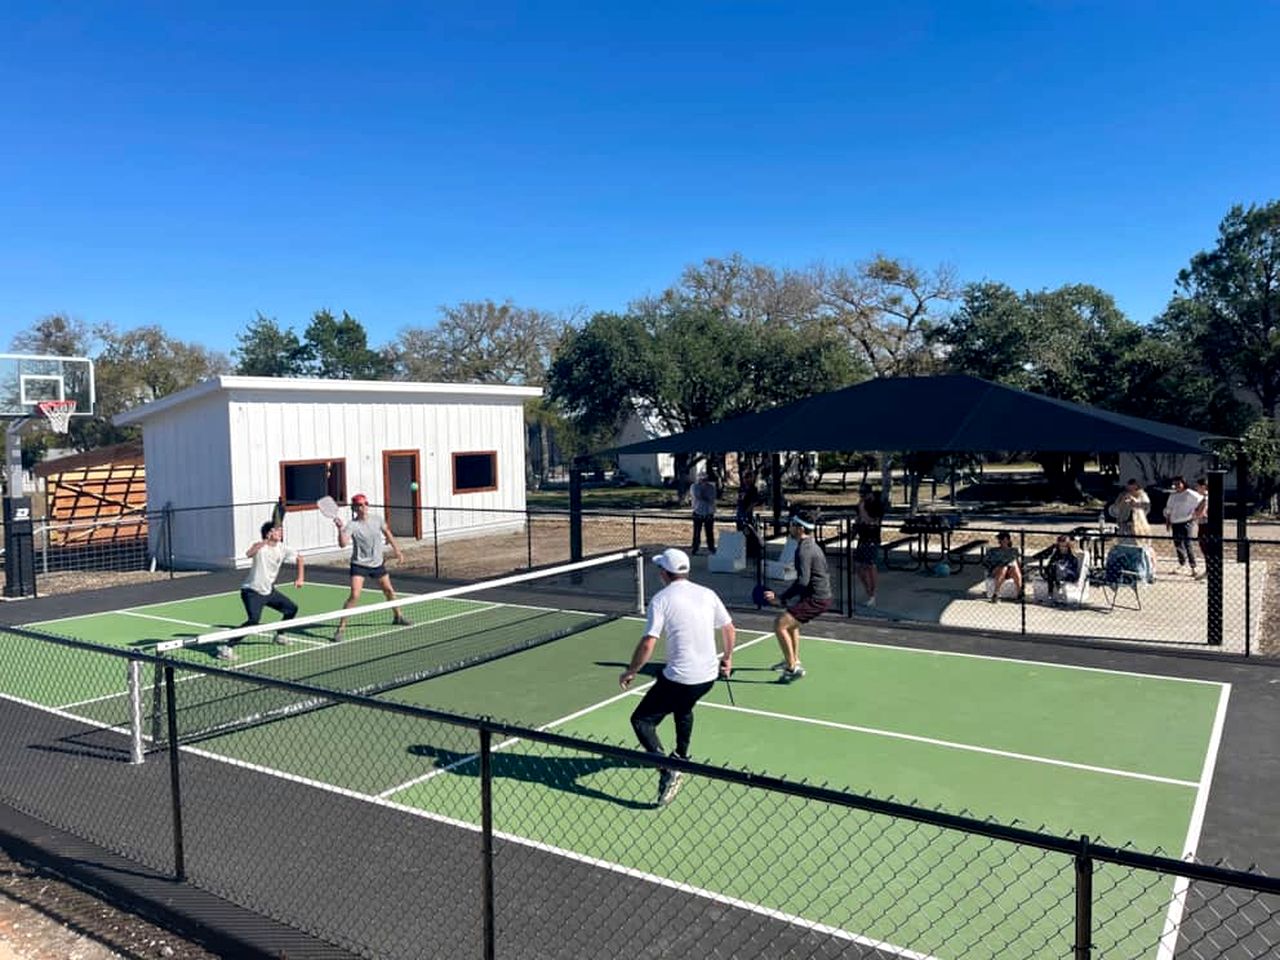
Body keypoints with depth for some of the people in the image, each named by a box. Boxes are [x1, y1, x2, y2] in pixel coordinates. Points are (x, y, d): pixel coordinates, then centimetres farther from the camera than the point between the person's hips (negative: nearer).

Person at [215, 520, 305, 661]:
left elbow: (299, 558, 15)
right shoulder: (261, 546, -19)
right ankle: (226, 648, -21)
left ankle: (278, 635, 37)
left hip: (269, 591, 8)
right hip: (252, 591, -8)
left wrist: (300, 578, 6)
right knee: (254, 620, -27)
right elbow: (249, 554, -43)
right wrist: (265, 541, -55)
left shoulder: (282, 548, -2)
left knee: (292, 609, 14)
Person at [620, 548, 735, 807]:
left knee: (641, 721, 4)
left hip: (679, 678, -7)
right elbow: (729, 628, 14)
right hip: (709, 676, 7)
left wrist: (630, 672, -2)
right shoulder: (707, 594, 4)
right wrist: (727, 657, 31)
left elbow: (647, 644, -16)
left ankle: (668, 770, -14)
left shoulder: (661, 599, -11)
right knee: (683, 708, 36)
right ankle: (681, 757, 50)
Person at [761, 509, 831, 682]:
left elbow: (802, 581, -29)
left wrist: (781, 598, -25)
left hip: (816, 599, -11)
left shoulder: (804, 550, -20)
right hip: (820, 595, 11)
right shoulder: (810, 545, 13)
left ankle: (793, 668, -9)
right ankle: (794, 660, 41)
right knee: (790, 622, 30)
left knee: (780, 625, -14)